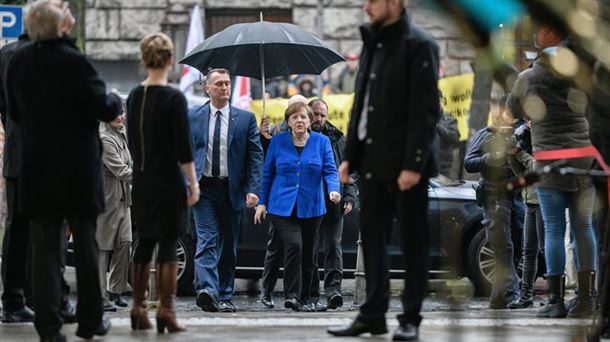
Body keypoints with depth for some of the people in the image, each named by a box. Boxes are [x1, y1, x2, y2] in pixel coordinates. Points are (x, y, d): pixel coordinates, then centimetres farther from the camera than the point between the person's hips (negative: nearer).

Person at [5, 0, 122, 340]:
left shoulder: (19, 62, 1)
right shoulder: (74, 62, -18)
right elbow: (104, 108, -15)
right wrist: (116, 101, 6)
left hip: (37, 169, 3)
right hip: (79, 169, -3)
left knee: (46, 248, 5)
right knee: (86, 245, 11)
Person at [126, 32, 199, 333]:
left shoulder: (134, 96, 5)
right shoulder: (173, 98, -13)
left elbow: (132, 142, 13)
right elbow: (183, 147, -13)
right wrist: (193, 183, -7)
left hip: (142, 180, 6)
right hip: (168, 180, -6)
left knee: (144, 242, 12)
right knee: (167, 244, -1)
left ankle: (138, 309, 12)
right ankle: (166, 312, -2)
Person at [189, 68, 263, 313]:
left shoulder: (245, 119, 6)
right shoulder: (192, 117, 6)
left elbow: (256, 155, 2)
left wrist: (253, 189, -8)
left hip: (232, 189, 2)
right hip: (203, 189, -1)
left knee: (228, 245, 8)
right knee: (207, 240, -15)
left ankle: (225, 297, 16)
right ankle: (206, 290, -28)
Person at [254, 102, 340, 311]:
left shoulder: (322, 142, 4)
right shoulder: (277, 142, 4)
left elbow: (330, 171, -1)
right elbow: (267, 174, 9)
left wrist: (333, 190, -21)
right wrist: (262, 202, 5)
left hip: (311, 208, 2)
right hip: (283, 206, -2)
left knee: (309, 254, 7)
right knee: (294, 245, -21)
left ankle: (304, 297, 21)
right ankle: (292, 295, -21)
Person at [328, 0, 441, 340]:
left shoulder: (418, 45, -10)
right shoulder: (373, 42, 14)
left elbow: (425, 110, -14)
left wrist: (413, 164, -19)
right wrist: (350, 155, 13)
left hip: (403, 164, -8)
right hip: (372, 161, 8)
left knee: (413, 240, 1)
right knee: (372, 237, 9)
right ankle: (373, 313, 15)